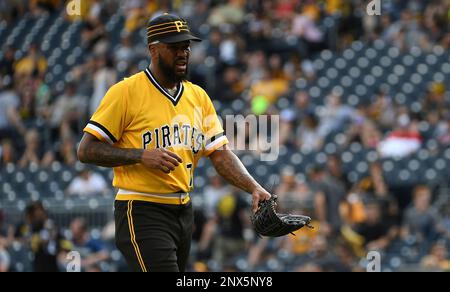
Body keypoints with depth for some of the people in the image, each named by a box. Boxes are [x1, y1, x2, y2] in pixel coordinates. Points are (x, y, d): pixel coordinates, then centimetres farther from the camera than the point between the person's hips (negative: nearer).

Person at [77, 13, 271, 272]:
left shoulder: (198, 96, 13)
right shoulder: (125, 92, -7)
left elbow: (220, 153, 9)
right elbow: (86, 150, -9)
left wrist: (253, 187, -7)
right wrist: (141, 156, -20)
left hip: (184, 211, 7)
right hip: (142, 213, -7)